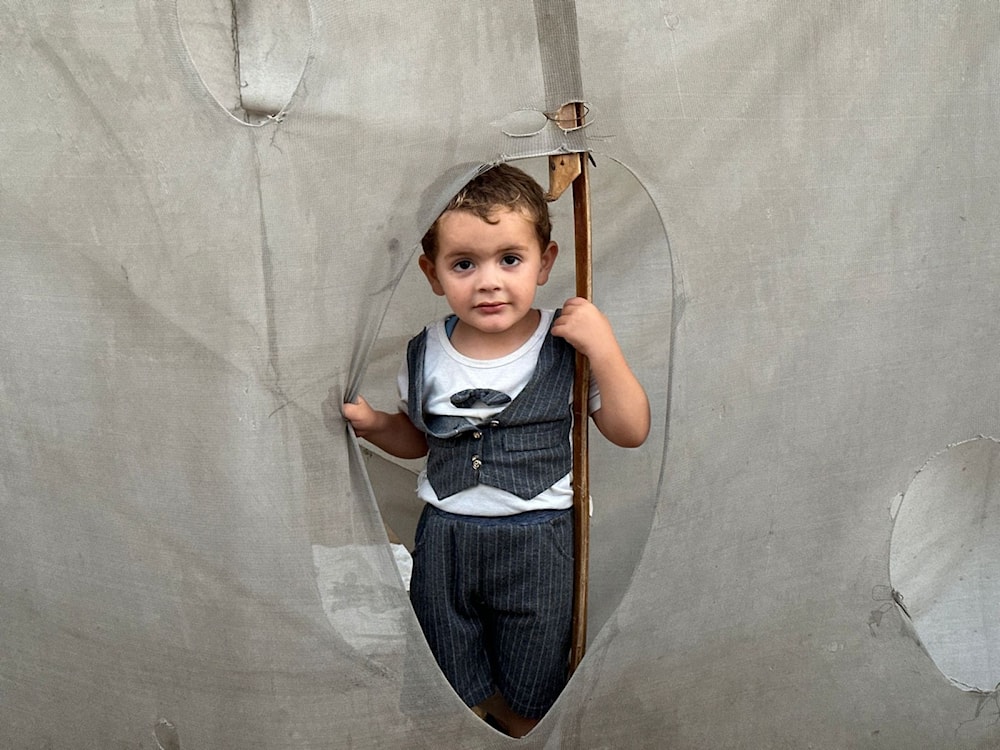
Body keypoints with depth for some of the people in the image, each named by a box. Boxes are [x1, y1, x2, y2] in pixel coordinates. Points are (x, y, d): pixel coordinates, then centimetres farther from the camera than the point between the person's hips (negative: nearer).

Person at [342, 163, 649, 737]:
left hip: (536, 543, -2)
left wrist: (605, 349, -24)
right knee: (454, 687, 21)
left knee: (529, 699, 18)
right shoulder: (427, 354, -4)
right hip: (444, 538, 3)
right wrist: (374, 424, -8)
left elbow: (631, 432, -12)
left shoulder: (567, 345, -12)